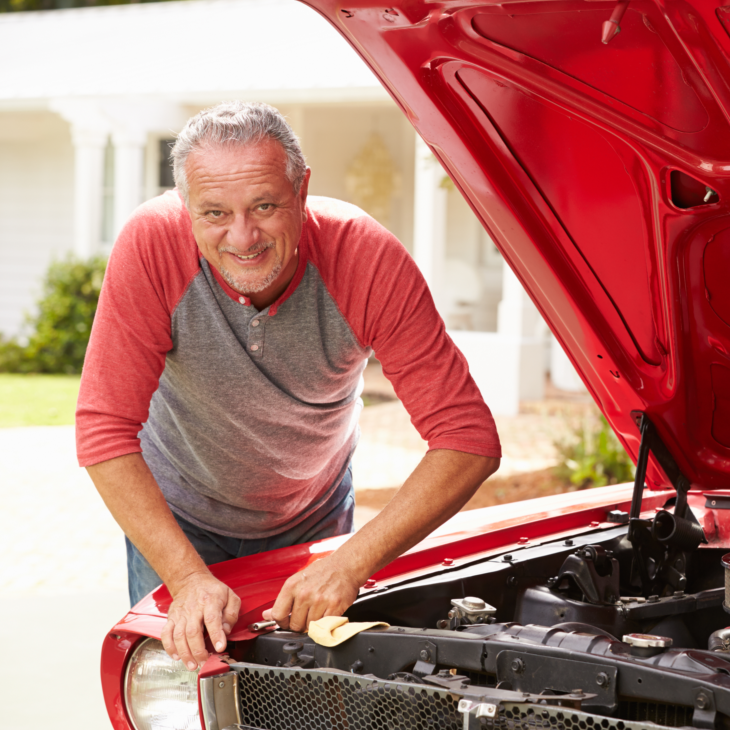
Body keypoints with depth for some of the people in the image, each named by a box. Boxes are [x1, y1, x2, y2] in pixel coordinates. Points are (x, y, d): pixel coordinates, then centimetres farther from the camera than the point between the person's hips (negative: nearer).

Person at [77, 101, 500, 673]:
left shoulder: (368, 259, -31)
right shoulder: (152, 246, -32)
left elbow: (469, 439, -31)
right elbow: (105, 431, -28)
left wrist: (352, 563, -40)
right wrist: (190, 578, -36)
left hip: (314, 518, 1)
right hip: (179, 516, -1)